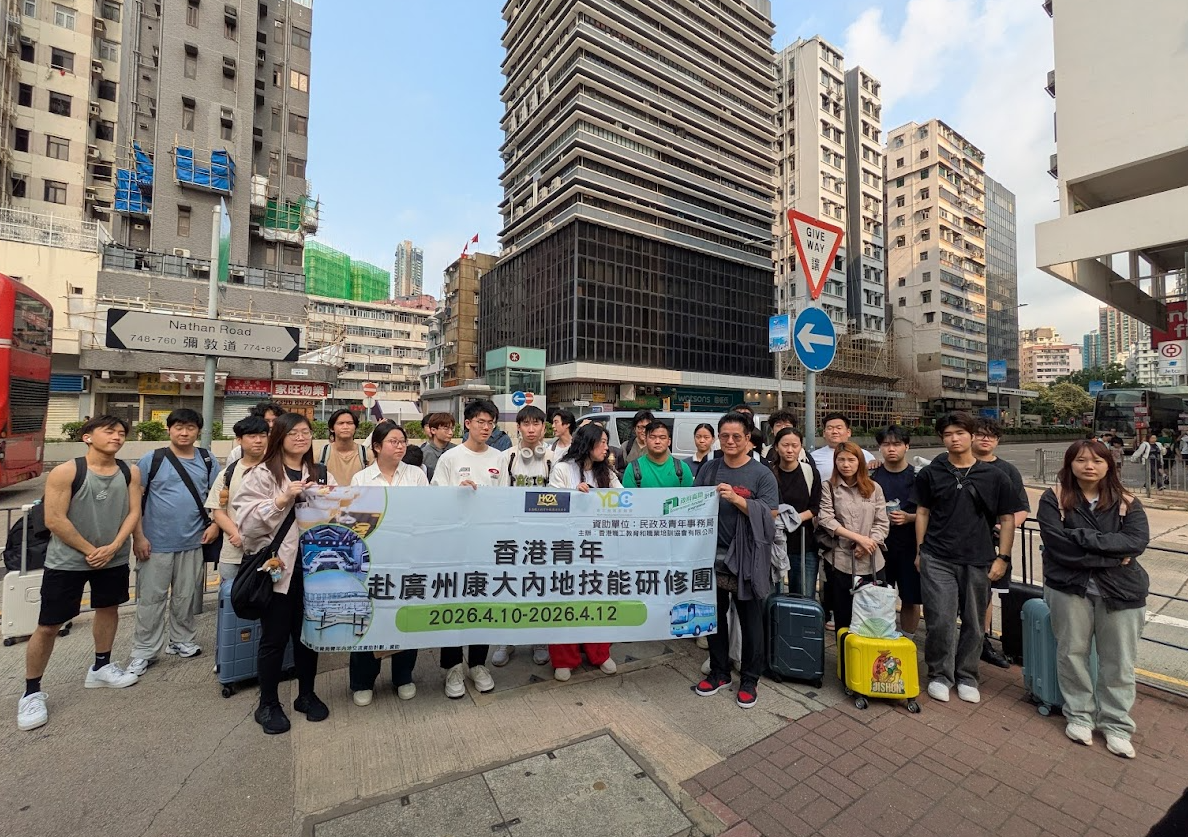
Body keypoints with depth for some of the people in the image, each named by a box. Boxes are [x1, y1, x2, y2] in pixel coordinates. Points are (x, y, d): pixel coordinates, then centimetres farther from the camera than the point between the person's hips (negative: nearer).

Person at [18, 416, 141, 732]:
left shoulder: (129, 472, -5)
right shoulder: (66, 472, -16)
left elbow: (133, 512, -5)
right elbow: (54, 520, -15)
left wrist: (112, 547, -15)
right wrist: (89, 551, -12)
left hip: (113, 559, 4)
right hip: (67, 561, -4)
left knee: (108, 608, 18)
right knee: (48, 625, 2)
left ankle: (101, 668, 38)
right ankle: (31, 693, 20)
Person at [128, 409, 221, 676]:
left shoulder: (207, 460, 4)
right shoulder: (152, 459, -4)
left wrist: (215, 524, -3)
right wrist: (138, 537, -8)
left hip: (193, 543, 2)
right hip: (156, 543, -2)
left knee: (186, 597, 13)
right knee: (151, 598, 7)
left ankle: (183, 641, 29)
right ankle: (143, 652, 21)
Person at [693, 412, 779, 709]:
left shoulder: (762, 474, -6)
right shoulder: (708, 469, 6)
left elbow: (770, 515, -12)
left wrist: (736, 499, -21)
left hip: (746, 559, -3)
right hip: (712, 555, 4)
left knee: (750, 622, 11)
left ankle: (750, 679, 30)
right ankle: (719, 672, 35)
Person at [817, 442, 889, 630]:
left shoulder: (874, 488, 9)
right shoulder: (829, 487, 1)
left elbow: (882, 523, 4)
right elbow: (826, 520, -8)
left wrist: (866, 545, -10)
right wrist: (859, 538, -12)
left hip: (871, 562, 2)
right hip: (840, 561, -2)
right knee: (843, 616, 7)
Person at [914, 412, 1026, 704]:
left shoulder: (994, 477, 2)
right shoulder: (930, 474, 1)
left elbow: (1007, 519, 6)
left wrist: (1002, 557, 1)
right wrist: (920, 550, 4)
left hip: (978, 561, 1)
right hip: (937, 559, -1)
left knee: (973, 623, 12)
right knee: (940, 621, -2)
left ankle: (966, 676, 31)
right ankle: (939, 675, 18)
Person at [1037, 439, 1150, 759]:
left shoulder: (1126, 502, 3)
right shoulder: (1054, 499, -5)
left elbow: (1138, 541, -11)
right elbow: (1057, 544, -14)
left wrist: (1084, 537, -19)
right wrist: (1113, 556, -13)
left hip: (1120, 591, 2)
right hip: (1070, 587, -2)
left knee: (1119, 661, 9)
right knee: (1072, 653, 8)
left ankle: (1116, 724, 25)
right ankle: (1079, 715, 24)